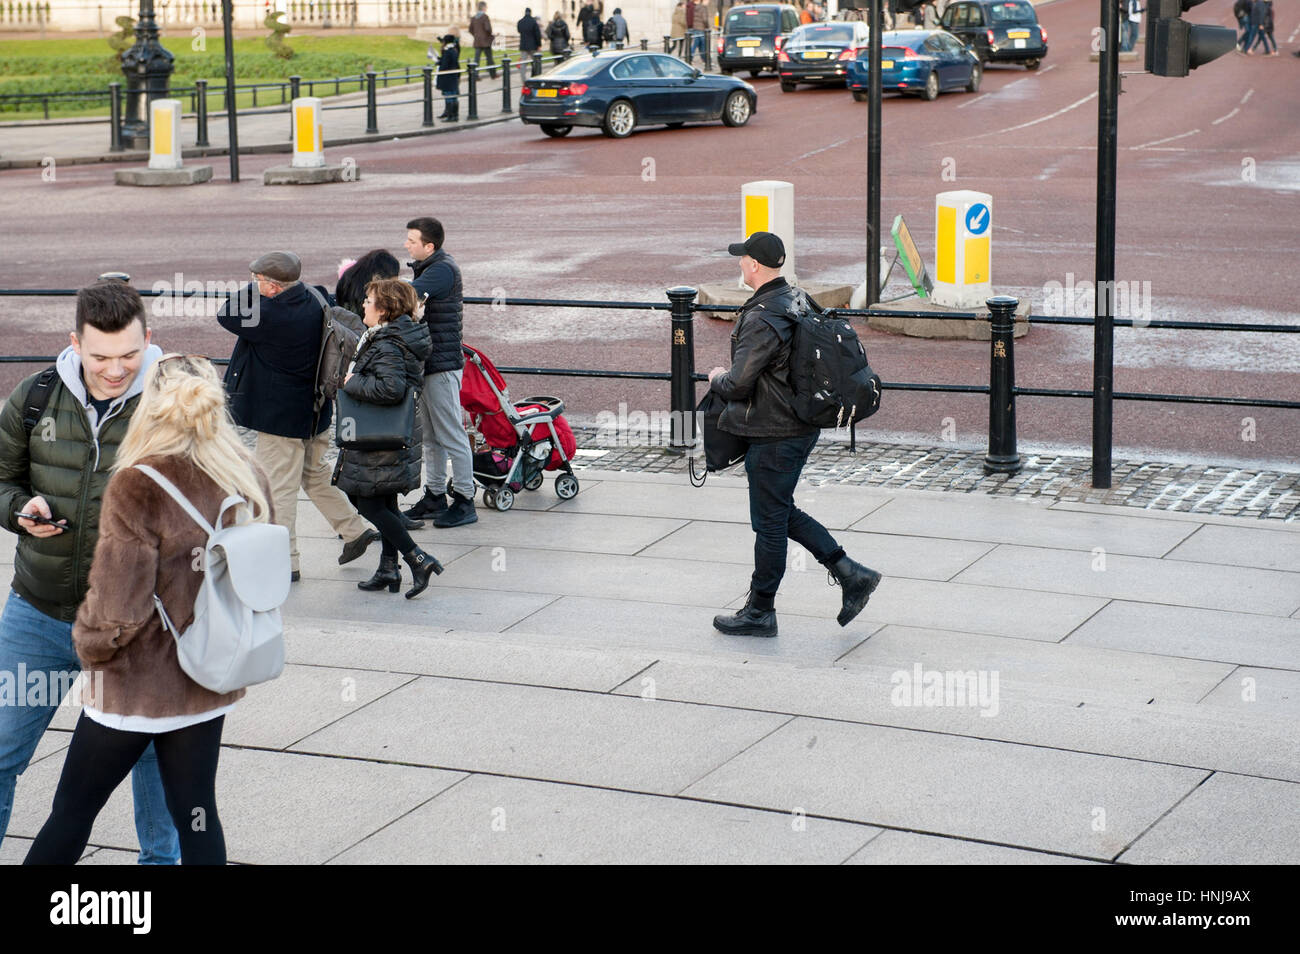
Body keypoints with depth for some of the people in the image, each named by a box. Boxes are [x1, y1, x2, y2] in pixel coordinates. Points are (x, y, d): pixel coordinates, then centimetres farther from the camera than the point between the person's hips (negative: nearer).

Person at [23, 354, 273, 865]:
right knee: (196, 813, 12)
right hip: (209, 683, 5)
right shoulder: (249, 482, -2)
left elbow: (117, 605, -20)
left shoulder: (138, 487, -21)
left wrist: (89, 645, -2)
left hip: (136, 685, -5)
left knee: (72, 810, 10)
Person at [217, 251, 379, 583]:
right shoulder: (312, 302, -3)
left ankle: (284, 562, 8)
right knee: (315, 474, 25)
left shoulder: (269, 316, -27)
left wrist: (253, 290, -7)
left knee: (277, 488, 2)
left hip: (280, 416, -8)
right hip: (314, 412, 8)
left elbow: (225, 316, -13)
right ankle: (354, 531, 31)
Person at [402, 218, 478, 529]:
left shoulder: (443, 270, -18)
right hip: (427, 363, 10)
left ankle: (464, 501, 2)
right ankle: (435, 497, 24)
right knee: (430, 436, 15)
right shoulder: (429, 268, 14)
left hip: (442, 364, -10)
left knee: (451, 434, -4)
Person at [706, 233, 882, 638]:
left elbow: (738, 385, -24)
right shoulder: (797, 300, 7)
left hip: (774, 436, -9)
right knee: (782, 513, 20)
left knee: (769, 522, 3)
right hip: (802, 425, 9)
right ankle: (850, 574, 15)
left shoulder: (762, 320, -24)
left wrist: (716, 378, -1)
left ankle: (760, 612, 16)